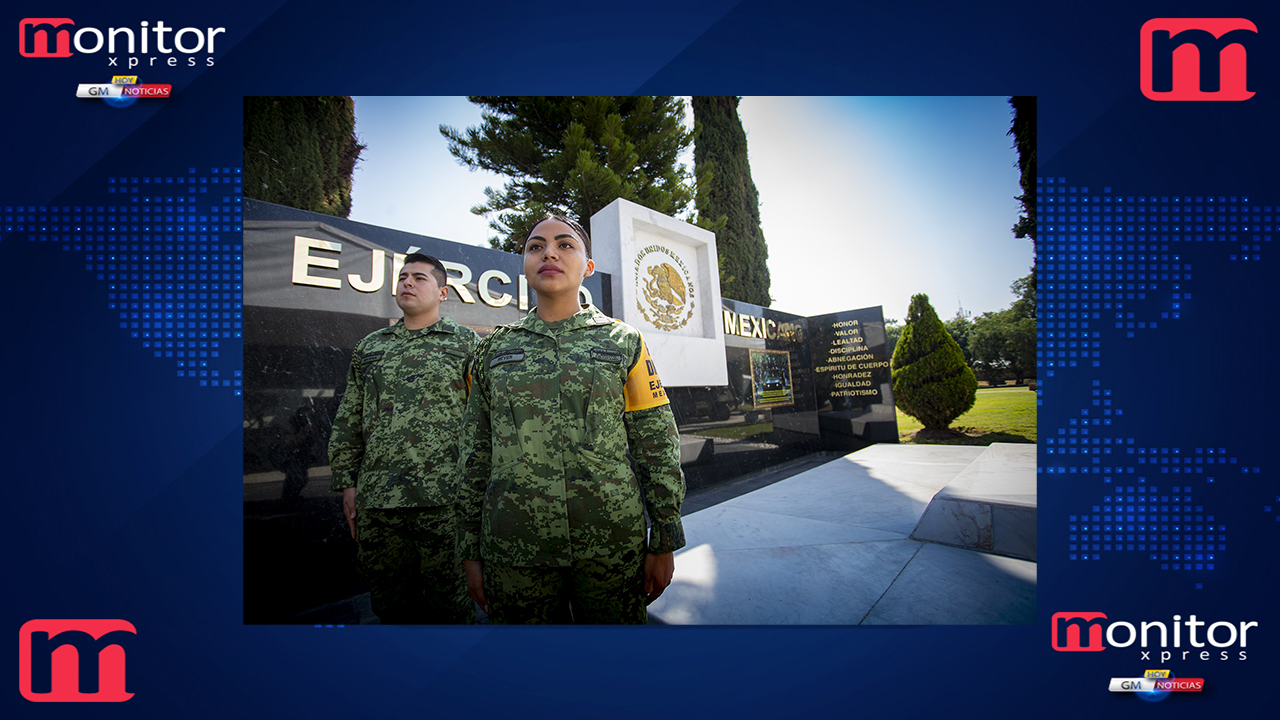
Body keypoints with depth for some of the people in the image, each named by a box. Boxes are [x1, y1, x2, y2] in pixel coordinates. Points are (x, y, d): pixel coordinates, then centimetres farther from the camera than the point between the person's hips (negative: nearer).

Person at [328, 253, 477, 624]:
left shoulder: (466, 343, 4)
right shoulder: (369, 346, 16)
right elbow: (348, 420, 18)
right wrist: (347, 482, 12)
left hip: (443, 497, -4)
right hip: (376, 498, 4)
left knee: (448, 601, 5)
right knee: (390, 603, 14)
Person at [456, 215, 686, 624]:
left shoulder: (623, 341, 3)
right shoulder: (495, 350, 9)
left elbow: (658, 447, 2)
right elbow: (476, 456, 11)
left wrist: (664, 544, 0)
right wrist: (471, 553, 9)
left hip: (611, 544, -1)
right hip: (514, 545, 2)